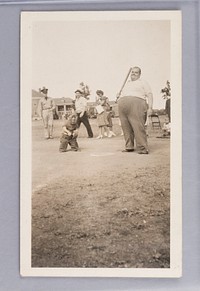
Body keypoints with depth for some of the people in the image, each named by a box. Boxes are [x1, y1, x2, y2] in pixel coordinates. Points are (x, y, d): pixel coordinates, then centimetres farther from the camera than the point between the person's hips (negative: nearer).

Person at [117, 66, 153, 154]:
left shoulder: (143, 82, 14)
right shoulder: (127, 83, 30)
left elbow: (149, 95, 4)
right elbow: (121, 95, 35)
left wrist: (150, 107, -7)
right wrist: (118, 99, 13)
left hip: (136, 104, -6)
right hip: (123, 105, 6)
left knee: (138, 127, -14)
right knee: (126, 127, 2)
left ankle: (142, 148, -15)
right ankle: (129, 146, 9)